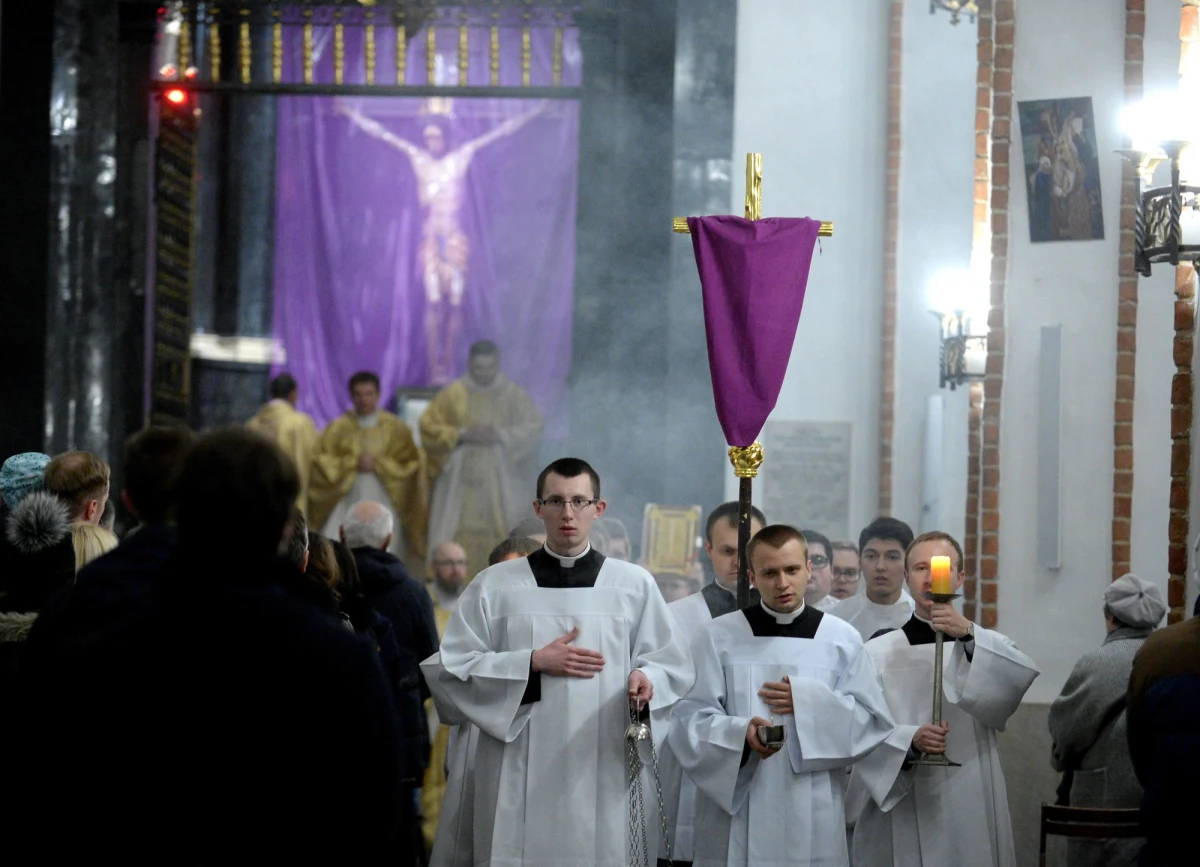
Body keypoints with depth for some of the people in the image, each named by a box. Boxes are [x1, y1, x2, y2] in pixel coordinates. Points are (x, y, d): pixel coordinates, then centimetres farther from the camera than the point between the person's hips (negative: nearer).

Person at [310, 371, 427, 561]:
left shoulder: (395, 428, 7)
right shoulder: (338, 428, 7)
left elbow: (410, 463, 4)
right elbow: (321, 461, 2)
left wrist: (378, 464, -8)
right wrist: (353, 463, -10)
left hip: (383, 501, 0)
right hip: (347, 501, 0)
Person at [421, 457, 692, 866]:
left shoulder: (635, 584, 8)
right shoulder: (494, 585, 6)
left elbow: (670, 664, 7)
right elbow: (450, 669, 2)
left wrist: (645, 678, -16)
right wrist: (533, 663, -8)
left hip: (607, 775, 0)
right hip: (519, 779, 0)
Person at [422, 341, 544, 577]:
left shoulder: (514, 395, 7)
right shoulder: (452, 394, 6)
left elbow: (533, 431, 1)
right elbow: (429, 427, 3)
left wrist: (500, 435, -13)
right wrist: (461, 435, -11)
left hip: (500, 483, 0)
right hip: (460, 481, 0)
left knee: (500, 539, -5)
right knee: (458, 539, -7)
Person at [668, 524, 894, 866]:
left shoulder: (842, 638, 6)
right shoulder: (717, 637, 2)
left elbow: (873, 721, 4)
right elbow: (689, 721, -4)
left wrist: (810, 702, -9)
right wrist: (740, 734, -22)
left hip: (813, 815, 1)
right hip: (735, 813, -1)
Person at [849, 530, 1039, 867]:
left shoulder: (988, 647, 10)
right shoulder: (876, 653, 5)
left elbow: (1020, 677, -13)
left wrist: (969, 635, -26)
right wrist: (909, 741, -22)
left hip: (970, 813, 1)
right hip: (899, 813, -1)